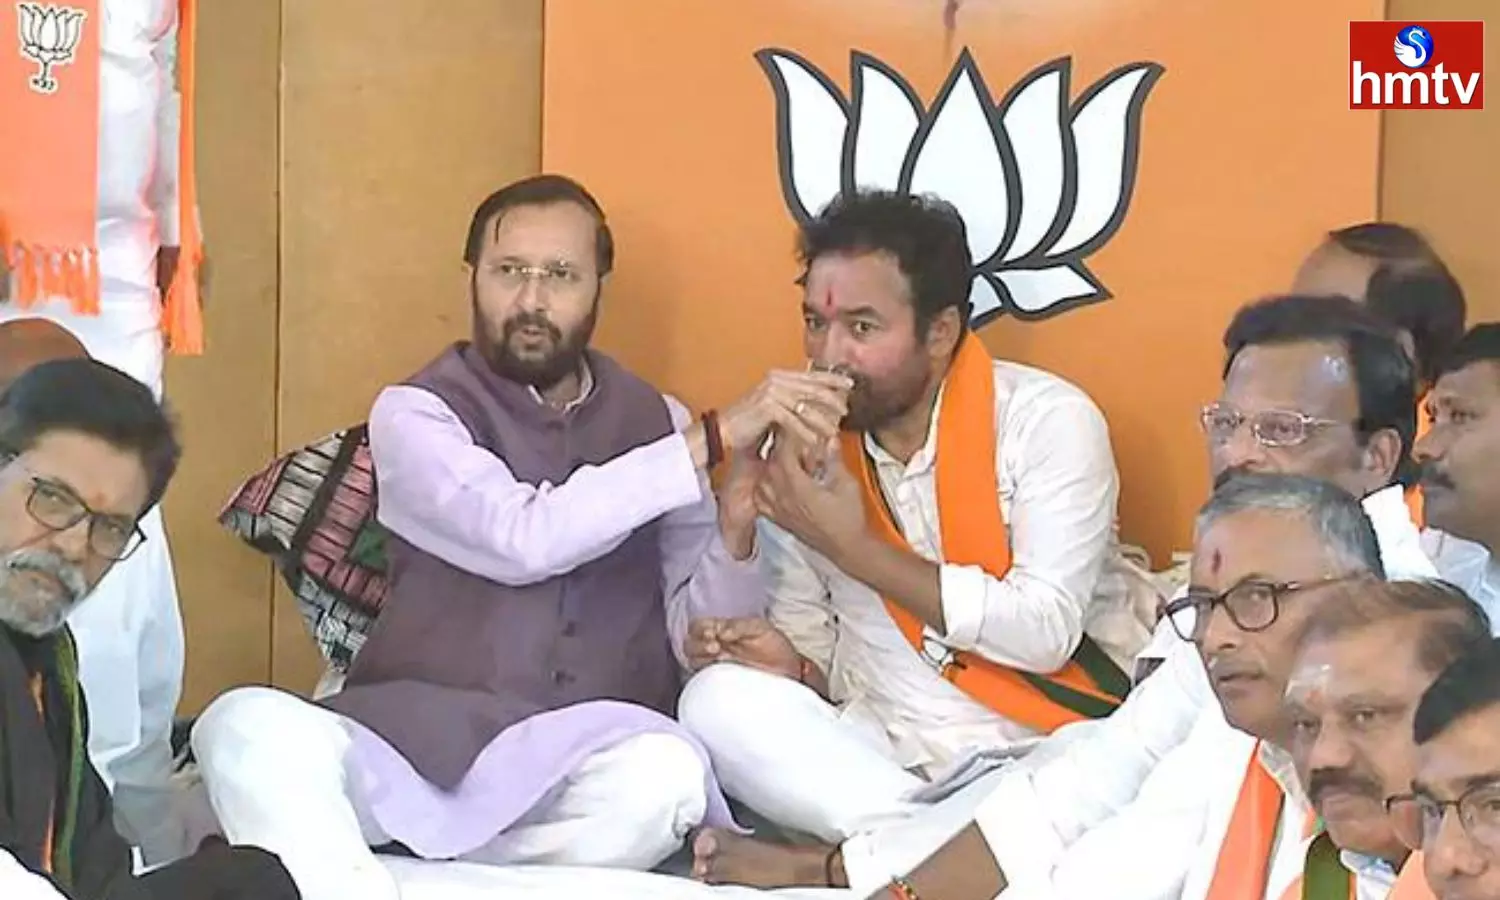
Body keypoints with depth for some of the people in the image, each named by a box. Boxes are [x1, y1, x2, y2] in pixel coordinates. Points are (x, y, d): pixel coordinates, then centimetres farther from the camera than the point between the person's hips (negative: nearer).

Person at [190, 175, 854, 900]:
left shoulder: (658, 422, 12)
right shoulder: (415, 413, 2)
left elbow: (697, 638, 7)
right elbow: (526, 539, -18)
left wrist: (736, 527, -14)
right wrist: (717, 437, -19)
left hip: (589, 759, 2)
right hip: (419, 741, -2)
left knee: (667, 772, -35)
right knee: (244, 725, -30)